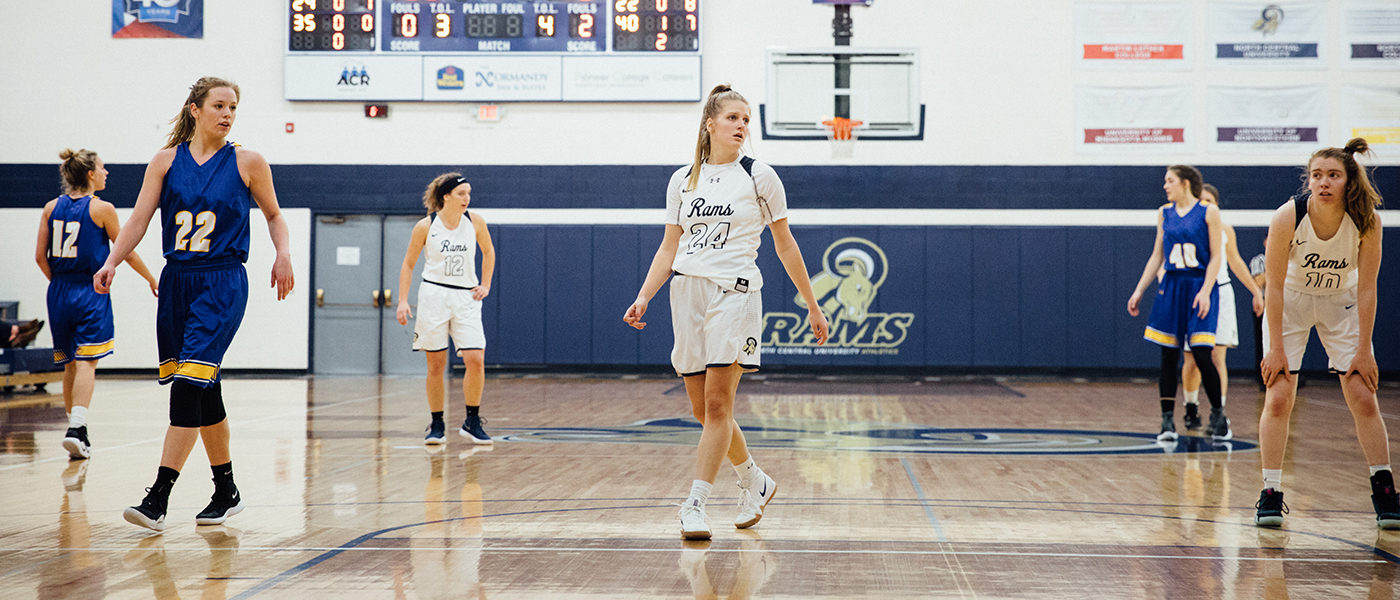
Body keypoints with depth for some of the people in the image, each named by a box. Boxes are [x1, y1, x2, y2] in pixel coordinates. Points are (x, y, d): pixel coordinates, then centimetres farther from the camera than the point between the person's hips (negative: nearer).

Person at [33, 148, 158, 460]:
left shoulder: (52, 208, 6)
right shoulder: (102, 209, -7)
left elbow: (40, 256, 5)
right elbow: (126, 251, 0)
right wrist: (152, 280, 12)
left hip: (59, 292, 5)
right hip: (91, 293, -5)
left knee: (70, 364, 15)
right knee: (86, 363, -9)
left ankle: (75, 428, 22)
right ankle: (77, 428, -23)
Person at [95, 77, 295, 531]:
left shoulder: (247, 163, 1)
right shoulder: (167, 161, 6)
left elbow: (273, 214, 13)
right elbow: (139, 219, 1)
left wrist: (283, 254, -4)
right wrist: (111, 263, -13)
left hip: (223, 285, -4)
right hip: (177, 282, 4)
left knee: (190, 383, -16)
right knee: (204, 392, 10)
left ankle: (158, 498, -17)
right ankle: (226, 491, 24)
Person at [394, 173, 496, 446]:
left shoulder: (475, 222, 1)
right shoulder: (426, 226, -4)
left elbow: (488, 252, 19)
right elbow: (408, 264, 5)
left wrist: (485, 285, 10)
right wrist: (403, 301, -3)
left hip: (466, 298, 1)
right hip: (434, 295, -1)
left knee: (475, 360, -11)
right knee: (436, 365, 1)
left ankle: (472, 422, 2)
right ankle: (437, 425, 13)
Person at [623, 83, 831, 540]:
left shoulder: (759, 177, 2)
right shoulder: (682, 180, 11)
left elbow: (785, 245, 7)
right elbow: (669, 248, 14)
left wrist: (812, 306, 8)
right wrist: (643, 297, 1)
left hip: (734, 292, -4)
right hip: (687, 293, 4)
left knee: (717, 403, -13)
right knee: (701, 409, 7)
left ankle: (695, 505, -11)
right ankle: (756, 482, 28)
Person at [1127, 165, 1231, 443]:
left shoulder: (1209, 212, -3)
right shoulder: (1165, 213, 11)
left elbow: (1216, 257, -5)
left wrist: (1205, 291, -15)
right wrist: (1139, 291, 11)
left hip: (1200, 287, -4)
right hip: (1171, 287, 4)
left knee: (1202, 355, -9)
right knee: (1168, 357, 1)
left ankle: (1218, 415, 10)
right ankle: (1167, 421, 7)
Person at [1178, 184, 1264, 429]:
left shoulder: (1224, 229, 7)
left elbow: (1236, 263, 19)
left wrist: (1256, 291, 22)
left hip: (1220, 293, 1)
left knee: (1217, 358, -8)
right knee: (1191, 360, 4)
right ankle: (1191, 408, 27)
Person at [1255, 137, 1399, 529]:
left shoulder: (1366, 221, -24)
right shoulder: (1287, 217, -27)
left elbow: (1366, 288, -15)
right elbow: (1275, 286, -19)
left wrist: (1363, 350, -14)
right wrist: (1275, 347, -18)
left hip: (1341, 303, 1)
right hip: (1291, 302, -1)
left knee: (1363, 398, -3)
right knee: (1278, 399, -8)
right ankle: (1271, 493, -1)